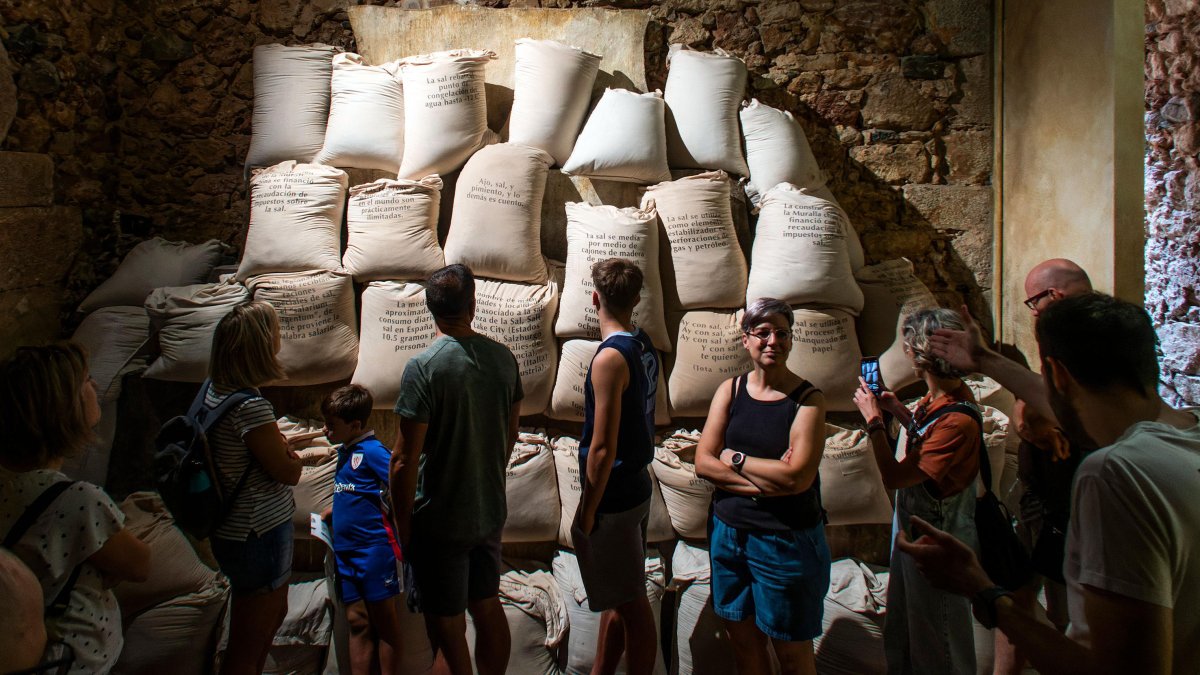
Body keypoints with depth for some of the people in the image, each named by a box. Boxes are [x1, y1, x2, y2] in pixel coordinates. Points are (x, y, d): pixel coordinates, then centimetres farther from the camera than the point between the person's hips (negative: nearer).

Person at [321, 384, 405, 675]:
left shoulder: (372, 450, -14)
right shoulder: (344, 451, 13)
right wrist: (334, 509, 15)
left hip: (374, 546, -8)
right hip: (345, 549, 8)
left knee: (384, 620, 3)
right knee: (357, 621, 11)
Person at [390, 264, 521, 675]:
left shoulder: (423, 368, -19)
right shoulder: (503, 357, -2)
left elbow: (404, 461, -19)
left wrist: (402, 527, -7)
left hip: (440, 521, -6)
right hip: (491, 513, 6)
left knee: (448, 629, 7)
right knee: (488, 608, 22)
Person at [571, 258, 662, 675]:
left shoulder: (610, 358, -22)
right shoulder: (645, 347, 5)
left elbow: (602, 447, -23)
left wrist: (587, 510, -14)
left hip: (613, 496, -9)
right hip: (637, 484, 9)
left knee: (631, 605, 4)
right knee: (616, 597, 20)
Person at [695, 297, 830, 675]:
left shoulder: (808, 399, -11)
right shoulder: (730, 391, 1)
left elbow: (797, 477, -22)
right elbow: (703, 463, -6)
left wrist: (735, 459, -10)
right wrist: (768, 479, -16)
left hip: (786, 538, -4)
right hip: (728, 531, 4)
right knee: (742, 638, 18)